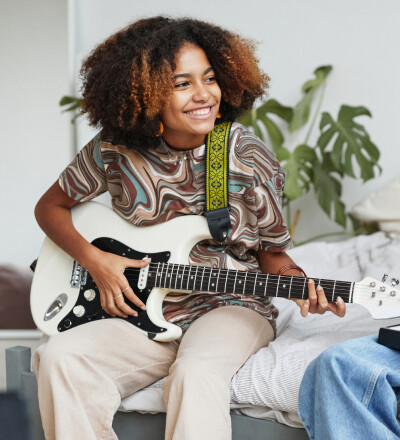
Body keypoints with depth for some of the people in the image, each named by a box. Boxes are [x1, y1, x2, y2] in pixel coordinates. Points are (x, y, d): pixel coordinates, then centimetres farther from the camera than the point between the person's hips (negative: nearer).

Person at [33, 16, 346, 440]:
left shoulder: (251, 162, -6)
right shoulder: (114, 151, -3)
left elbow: (271, 252, 4)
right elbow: (50, 206, 11)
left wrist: (302, 287, -18)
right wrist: (94, 260, -5)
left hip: (229, 309, -2)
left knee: (196, 372, -36)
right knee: (60, 359, -24)